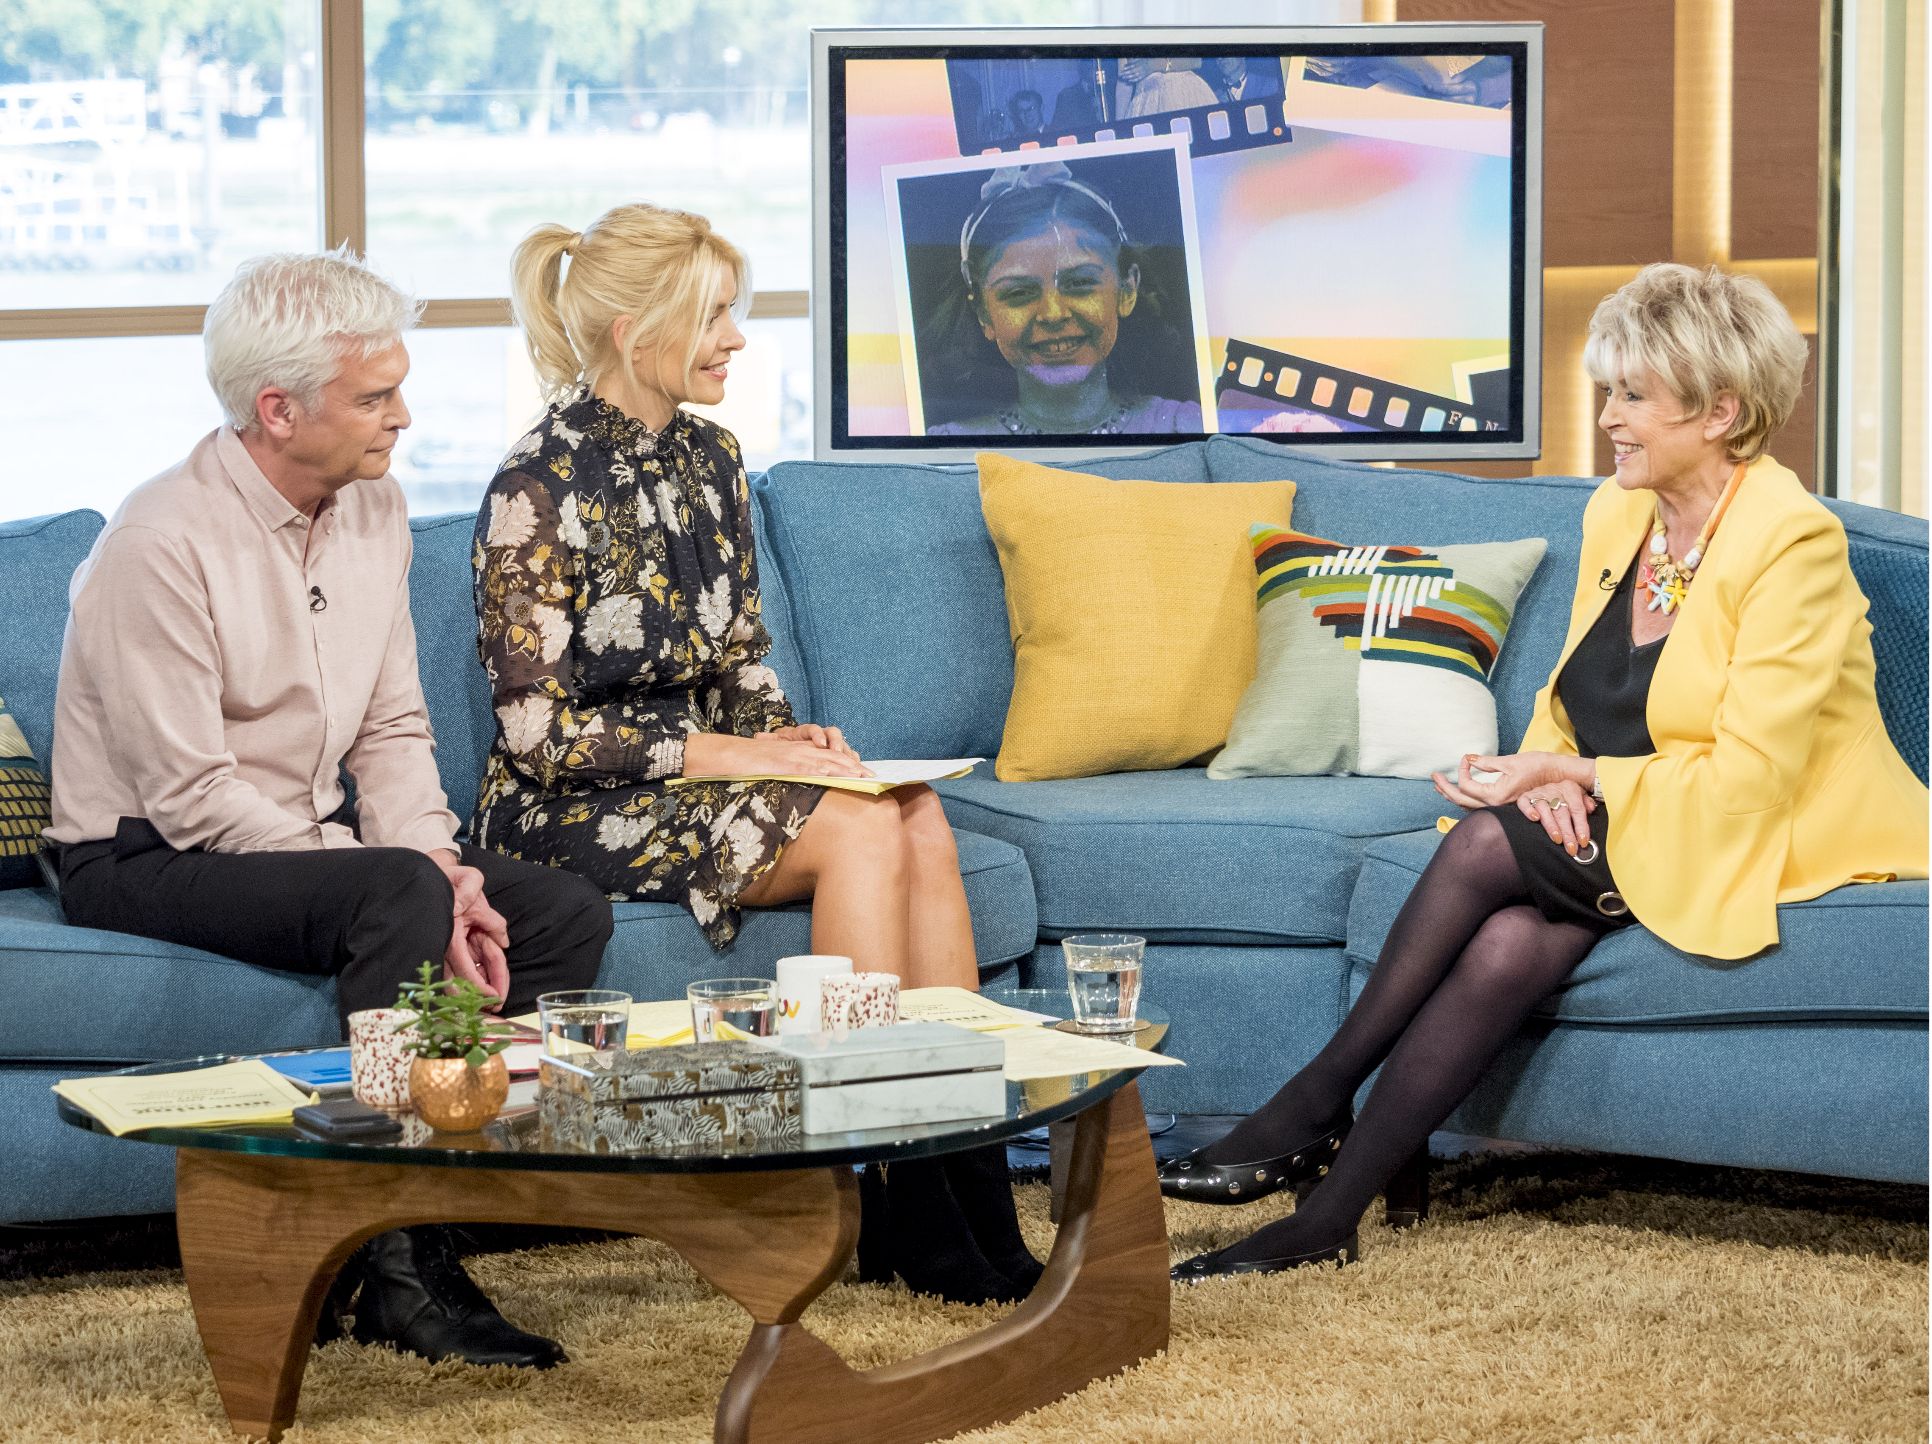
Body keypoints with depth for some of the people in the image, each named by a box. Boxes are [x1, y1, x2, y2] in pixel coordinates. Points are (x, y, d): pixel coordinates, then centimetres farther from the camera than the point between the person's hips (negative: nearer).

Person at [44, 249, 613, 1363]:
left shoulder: (373, 510, 5)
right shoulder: (165, 544, -20)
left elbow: (392, 732, 10)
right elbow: (195, 800, -22)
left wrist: (445, 873, -11)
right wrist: (420, 889, -23)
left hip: (305, 839, 8)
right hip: (147, 860, -8)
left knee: (567, 913, -10)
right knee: (397, 894, -34)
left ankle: (365, 1237, -14)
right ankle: (404, 1271, -29)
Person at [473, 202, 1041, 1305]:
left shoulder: (710, 459, 9)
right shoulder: (540, 491, -14)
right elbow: (536, 731, -16)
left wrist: (783, 730, -4)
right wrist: (720, 753, -19)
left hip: (696, 766, 7)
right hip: (575, 807, -7)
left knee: (920, 819, -23)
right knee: (860, 833, -28)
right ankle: (916, 1223, -26)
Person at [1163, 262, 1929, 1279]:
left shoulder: (1792, 543, -16)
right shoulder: (1616, 514, 8)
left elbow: (1745, 778, -20)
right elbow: (1569, 705, 15)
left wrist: (1575, 779, -19)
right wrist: (1549, 776, -8)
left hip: (1768, 845, -6)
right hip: (1614, 822, 6)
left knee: (1487, 844, -26)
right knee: (1514, 940, -26)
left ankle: (1313, 1107, -16)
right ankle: (1328, 1213, -30)